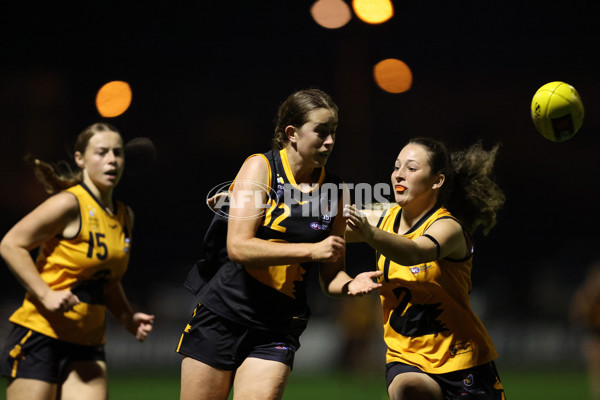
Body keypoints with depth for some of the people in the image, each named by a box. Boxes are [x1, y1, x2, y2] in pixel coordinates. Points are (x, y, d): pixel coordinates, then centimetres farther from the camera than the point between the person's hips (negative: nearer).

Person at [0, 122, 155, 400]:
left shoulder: (125, 217, 13)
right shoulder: (69, 204, -10)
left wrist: (128, 318, 10)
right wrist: (46, 295, -19)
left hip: (87, 345, 7)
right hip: (40, 334, -7)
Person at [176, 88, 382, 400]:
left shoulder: (332, 191, 6)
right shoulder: (260, 167, -6)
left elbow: (330, 275, 10)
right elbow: (238, 246, -17)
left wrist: (349, 285, -14)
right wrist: (312, 250, -21)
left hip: (277, 331, 2)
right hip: (222, 316, -2)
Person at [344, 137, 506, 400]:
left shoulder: (449, 228, -16)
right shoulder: (384, 219, 3)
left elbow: (413, 253, -38)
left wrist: (369, 233, -55)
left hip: (461, 361, -3)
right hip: (406, 358, 3)